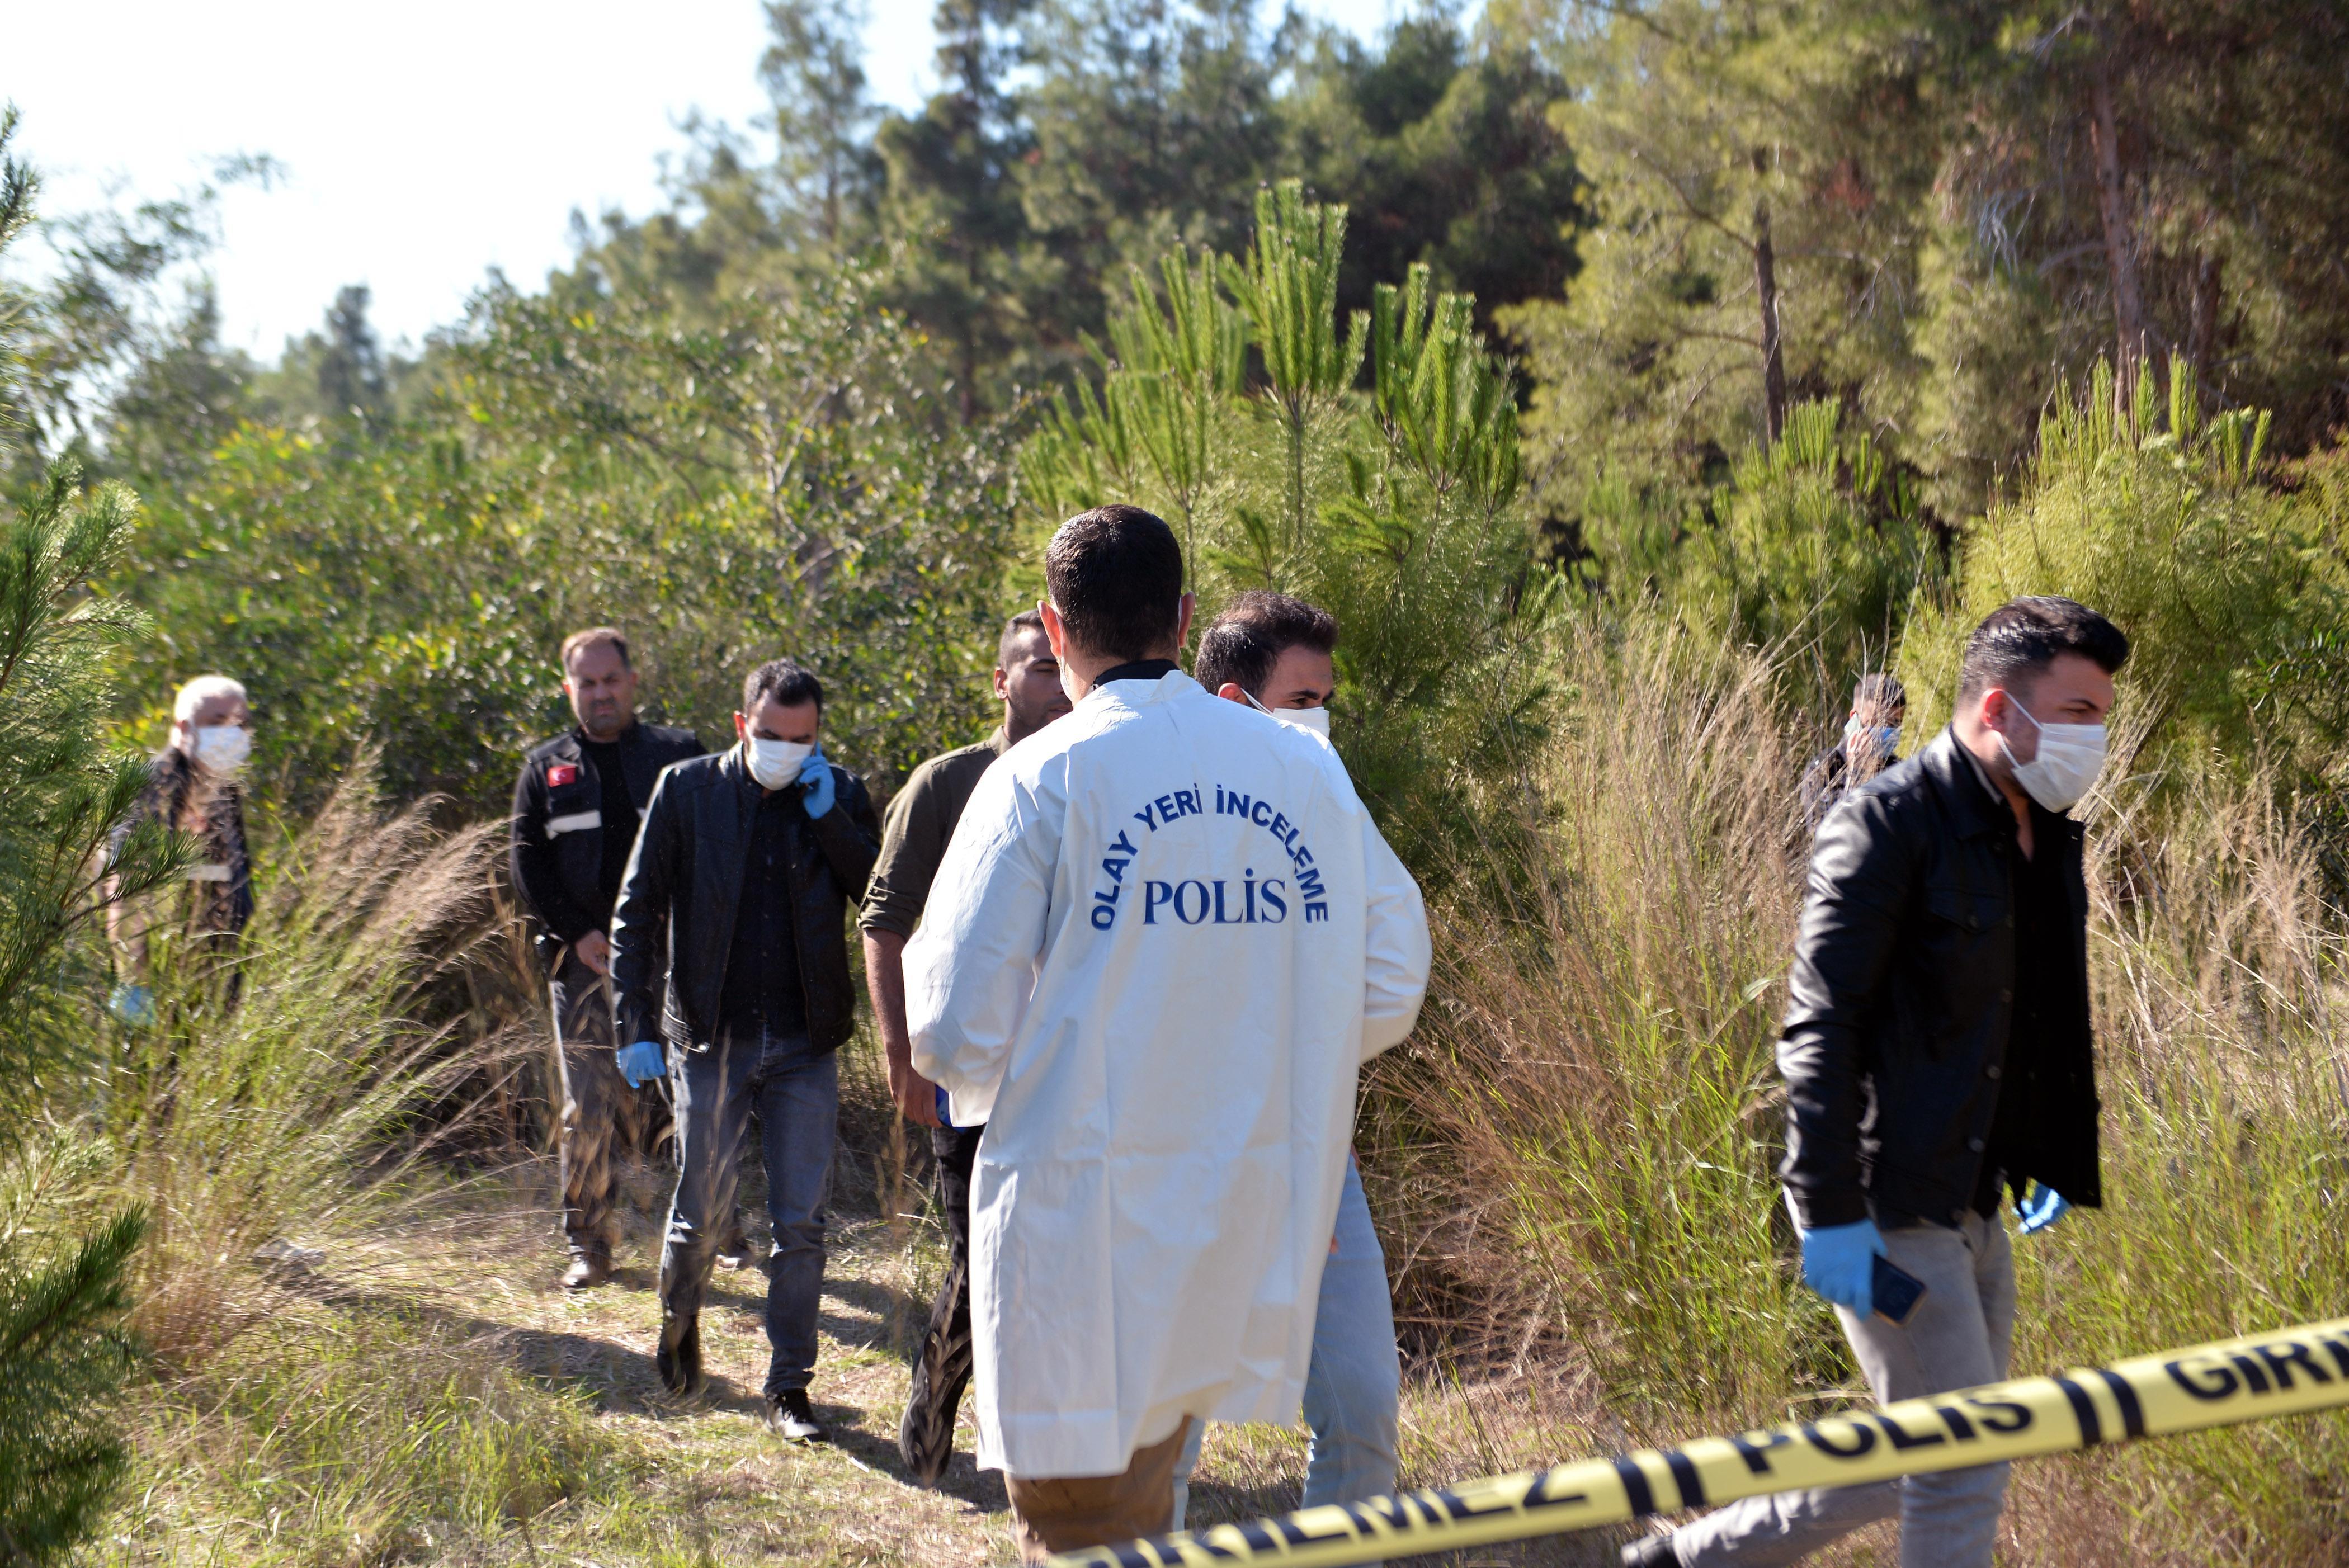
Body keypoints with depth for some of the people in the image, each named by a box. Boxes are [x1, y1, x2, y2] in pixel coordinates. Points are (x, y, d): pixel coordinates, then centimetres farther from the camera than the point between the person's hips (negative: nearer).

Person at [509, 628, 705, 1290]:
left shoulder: (678, 754, 10)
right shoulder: (546, 768, 13)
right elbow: (526, 859, 7)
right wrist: (577, 934, -5)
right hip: (585, 962, 1)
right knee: (587, 1109, -1)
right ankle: (587, 1246, 8)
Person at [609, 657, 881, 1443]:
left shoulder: (841, 797, 3)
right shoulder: (686, 791, -1)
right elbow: (636, 912, 0)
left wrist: (826, 814, -13)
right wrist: (637, 1027, -6)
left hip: (805, 1044, 1)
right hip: (710, 1039, -1)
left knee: (800, 1223, 1)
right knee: (702, 1210, 6)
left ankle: (789, 1386, 12)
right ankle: (679, 1317, 37)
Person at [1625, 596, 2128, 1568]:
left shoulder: (2045, 835, 12)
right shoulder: (1891, 823, -15)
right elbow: (1819, 1028, -18)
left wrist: (2052, 1164, 21)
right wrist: (1830, 1212, -22)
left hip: (1968, 1201, 9)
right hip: (1889, 1207, -9)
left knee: (1936, 1464, 15)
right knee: (1963, 1473, -6)